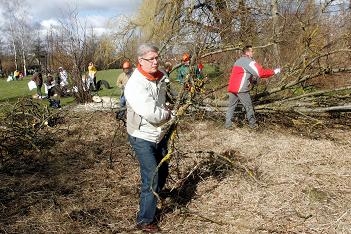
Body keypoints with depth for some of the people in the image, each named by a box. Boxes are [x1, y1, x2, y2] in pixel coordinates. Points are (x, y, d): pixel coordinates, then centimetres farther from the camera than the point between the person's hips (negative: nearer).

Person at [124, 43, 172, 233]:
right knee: (151, 178, -6)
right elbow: (151, 114, -32)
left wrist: (165, 113, 3)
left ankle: (151, 198, 47)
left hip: (160, 134, 8)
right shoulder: (135, 85, -26)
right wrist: (168, 114, -12)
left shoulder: (160, 77, 0)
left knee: (162, 172, 20)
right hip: (142, 137, -8)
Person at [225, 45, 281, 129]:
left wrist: (253, 77, 17)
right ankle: (253, 124, 14)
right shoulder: (249, 61, -7)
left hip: (232, 87, 8)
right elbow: (261, 72, -12)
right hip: (241, 88, -8)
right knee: (248, 106, 5)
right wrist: (274, 72, -3)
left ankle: (228, 123, 10)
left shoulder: (239, 61, 22)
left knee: (231, 106, 11)